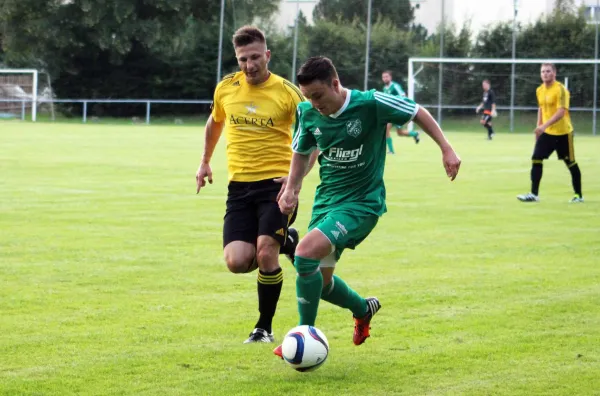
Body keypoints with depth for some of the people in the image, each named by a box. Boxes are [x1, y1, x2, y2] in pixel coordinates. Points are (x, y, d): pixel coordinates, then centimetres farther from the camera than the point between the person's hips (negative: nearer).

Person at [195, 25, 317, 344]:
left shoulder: (287, 92, -7)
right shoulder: (226, 88, 4)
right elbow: (215, 121, 26)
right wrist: (205, 162, 27)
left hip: (276, 183, -4)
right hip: (239, 186, 4)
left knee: (265, 253, -17)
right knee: (237, 262, -10)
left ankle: (264, 328, 4)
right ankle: (285, 241, 23)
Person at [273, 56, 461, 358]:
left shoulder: (371, 104, -19)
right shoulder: (308, 112, -5)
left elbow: (418, 113, -4)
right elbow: (301, 152, 14)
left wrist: (446, 150, -9)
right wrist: (291, 189, 1)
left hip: (362, 203, -6)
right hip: (326, 200, 6)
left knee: (306, 253, -26)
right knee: (319, 281, 10)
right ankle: (364, 309, 43)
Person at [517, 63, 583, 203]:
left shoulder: (560, 90, -17)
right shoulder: (540, 90, 5)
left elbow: (561, 112, -27)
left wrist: (544, 125, -34)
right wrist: (539, 128, 16)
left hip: (562, 133, -6)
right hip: (546, 132, 6)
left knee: (571, 163, 4)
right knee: (536, 159, -7)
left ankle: (579, 195, 16)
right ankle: (534, 194, -4)